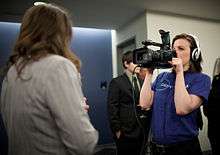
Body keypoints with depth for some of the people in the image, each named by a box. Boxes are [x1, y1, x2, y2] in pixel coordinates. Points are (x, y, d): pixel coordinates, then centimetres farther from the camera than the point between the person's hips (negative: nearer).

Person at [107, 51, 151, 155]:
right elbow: (112, 108, -11)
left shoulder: (141, 81, 10)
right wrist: (116, 129, -13)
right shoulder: (116, 82, -8)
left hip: (141, 131, 6)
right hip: (125, 132, -5)